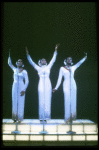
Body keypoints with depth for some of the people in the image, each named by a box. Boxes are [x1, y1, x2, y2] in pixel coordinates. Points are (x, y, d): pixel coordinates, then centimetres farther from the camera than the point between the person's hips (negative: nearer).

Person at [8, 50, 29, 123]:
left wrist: (24, 90, -13)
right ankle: (15, 118, 7)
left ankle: (19, 118, -1)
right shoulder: (15, 69, 9)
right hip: (15, 87, 4)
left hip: (21, 87, -4)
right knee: (14, 102, 2)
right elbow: (9, 63, 12)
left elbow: (27, 81, -4)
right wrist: (9, 53, 7)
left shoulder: (24, 72, -2)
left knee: (20, 102, -4)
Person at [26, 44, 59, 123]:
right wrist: (27, 54, 2)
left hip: (48, 85, 1)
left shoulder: (48, 67, 14)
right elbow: (31, 62, 9)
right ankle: (41, 117, 0)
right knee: (41, 101, -3)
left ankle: (46, 117, 2)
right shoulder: (38, 68, 11)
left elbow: (53, 60, 12)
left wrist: (55, 51, 8)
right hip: (41, 85, -1)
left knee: (47, 101, -1)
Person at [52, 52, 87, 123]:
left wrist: (85, 57, -12)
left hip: (73, 85, 3)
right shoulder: (62, 68, 6)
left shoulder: (73, 68, 14)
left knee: (73, 101, 0)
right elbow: (59, 79, 6)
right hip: (66, 85, -3)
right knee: (67, 101, -8)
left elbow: (79, 63, 1)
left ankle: (73, 116, 6)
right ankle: (67, 118, -6)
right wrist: (56, 87, 2)